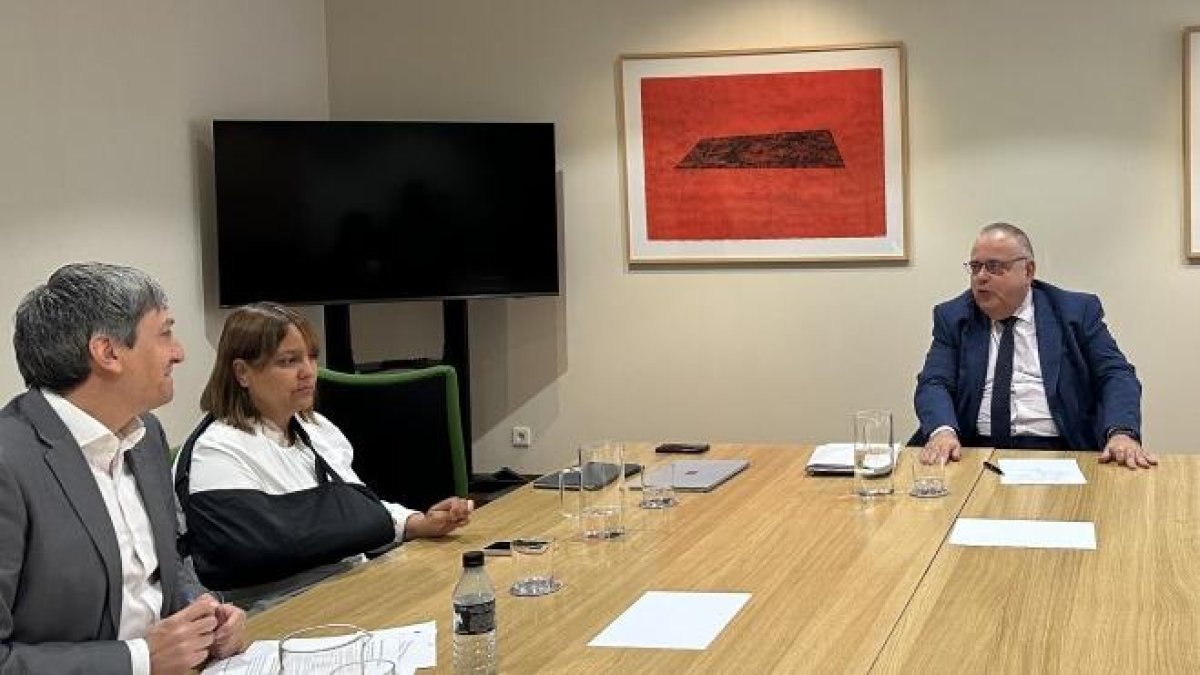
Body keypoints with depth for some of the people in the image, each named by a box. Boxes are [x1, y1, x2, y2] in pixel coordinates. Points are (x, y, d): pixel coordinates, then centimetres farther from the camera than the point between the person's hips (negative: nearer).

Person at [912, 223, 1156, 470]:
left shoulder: (1077, 311, 9)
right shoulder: (952, 317, 13)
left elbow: (1116, 376, 3)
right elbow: (934, 383, 3)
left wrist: (1122, 433, -18)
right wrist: (943, 431, -21)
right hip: (975, 452, 1)